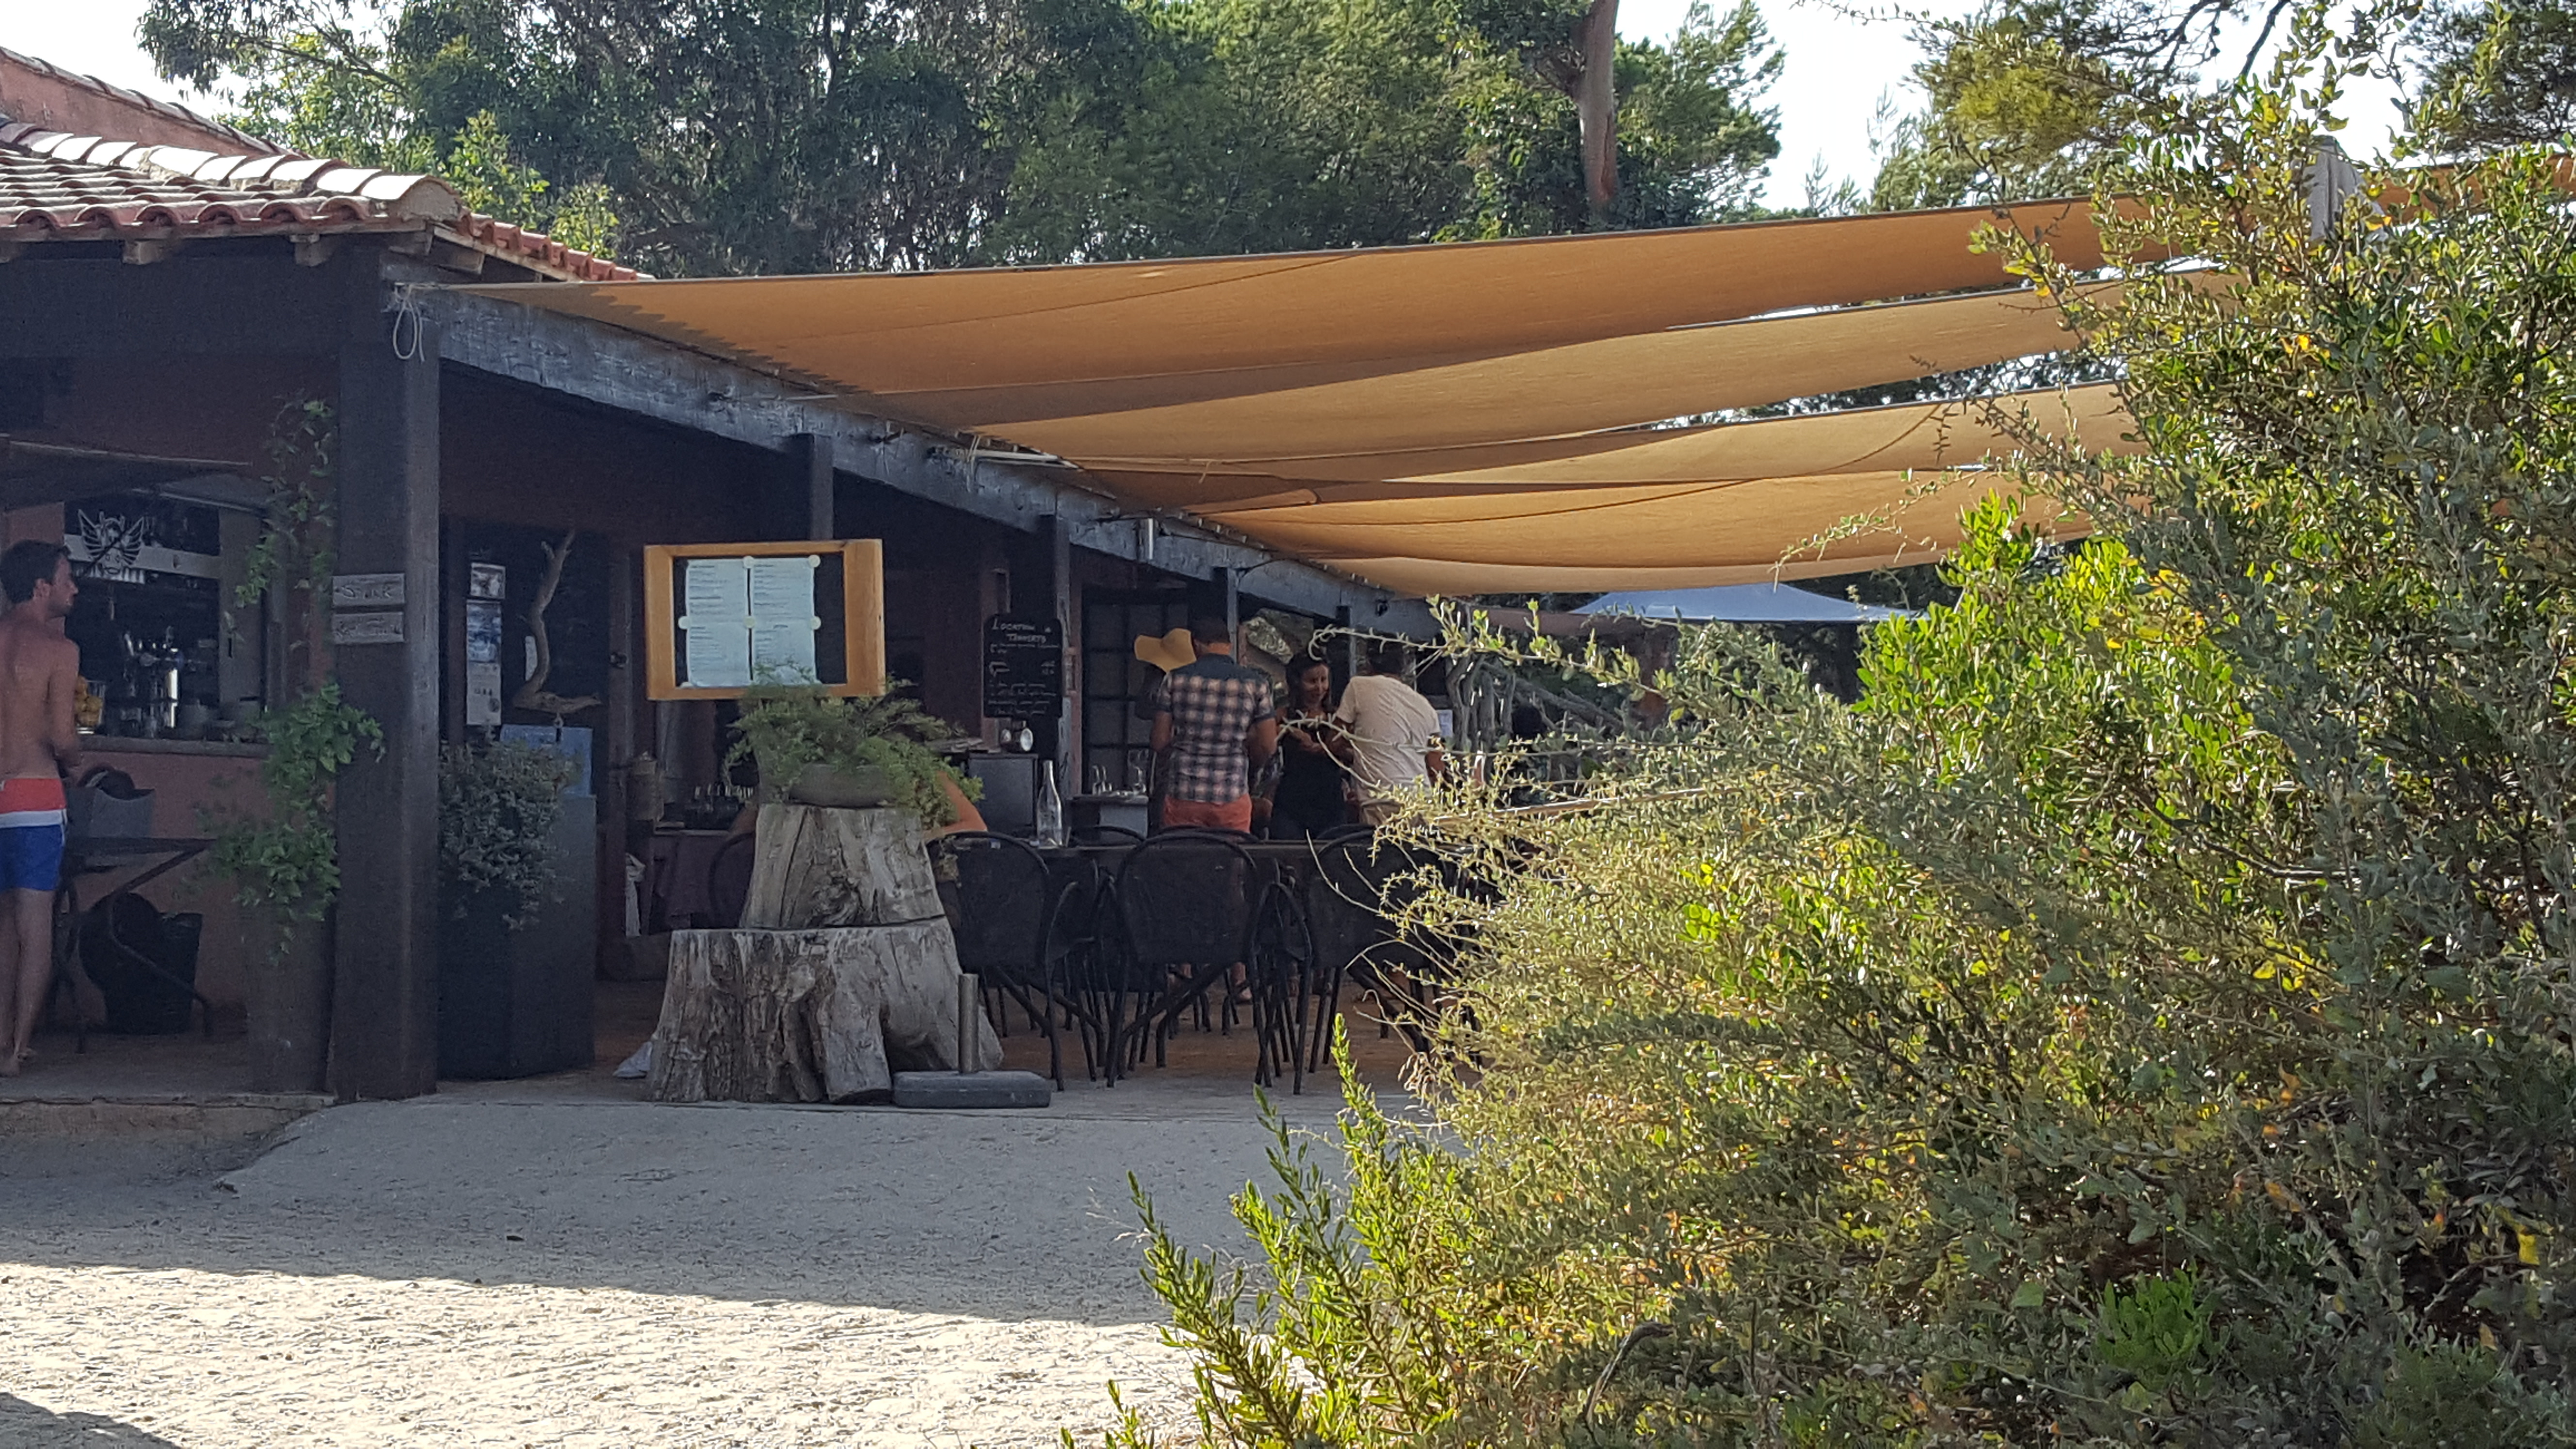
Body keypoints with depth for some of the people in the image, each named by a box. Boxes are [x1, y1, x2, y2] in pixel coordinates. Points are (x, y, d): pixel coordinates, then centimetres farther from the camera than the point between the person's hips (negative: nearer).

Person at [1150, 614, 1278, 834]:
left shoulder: (1176, 679, 1)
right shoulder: (1255, 683, 0)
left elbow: (1160, 742, 1)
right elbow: (1267, 746, 0)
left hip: (1182, 796, 1)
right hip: (1232, 796, 0)